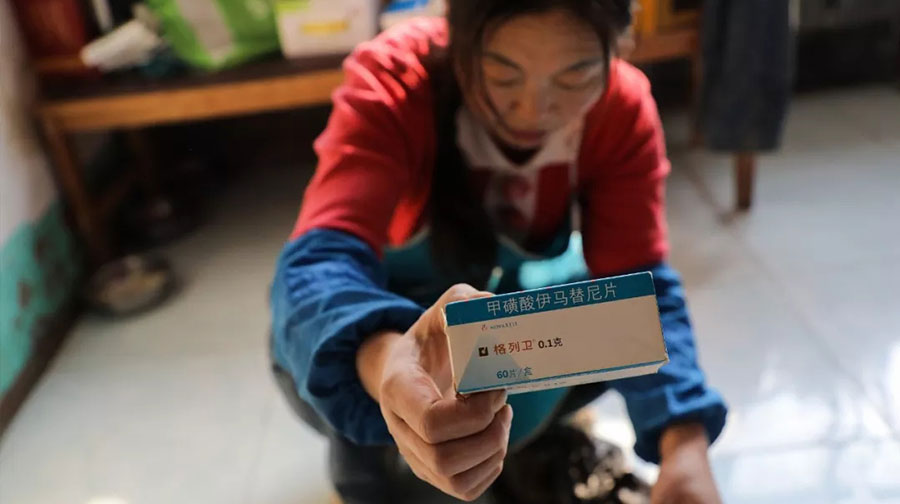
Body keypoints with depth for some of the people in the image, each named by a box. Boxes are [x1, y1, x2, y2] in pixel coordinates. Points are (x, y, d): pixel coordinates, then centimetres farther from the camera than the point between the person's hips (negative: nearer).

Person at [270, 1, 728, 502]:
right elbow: (321, 259, -44)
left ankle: (520, 436, 12)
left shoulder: (623, 107, -22)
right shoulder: (391, 82, -31)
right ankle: (359, 456, 4)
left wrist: (685, 441, -43)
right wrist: (384, 363, -66)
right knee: (323, 362, -32)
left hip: (508, 288, 4)